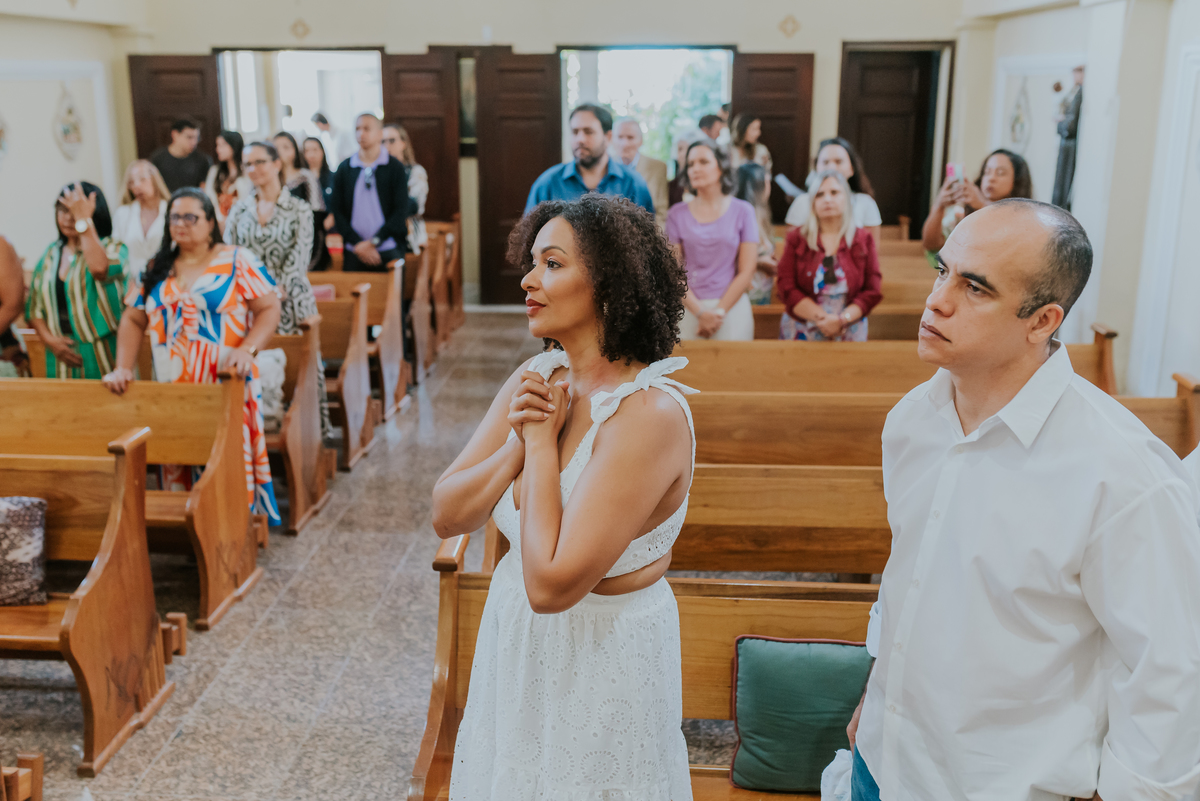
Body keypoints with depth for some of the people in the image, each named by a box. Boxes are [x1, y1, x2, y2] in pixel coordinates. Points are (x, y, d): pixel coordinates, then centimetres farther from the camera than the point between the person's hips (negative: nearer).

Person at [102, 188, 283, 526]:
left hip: (226, 384, -4)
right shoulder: (157, 269, 14)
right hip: (172, 387, 4)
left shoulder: (237, 260, 0)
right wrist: (123, 368, 3)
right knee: (179, 465, 5)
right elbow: (133, 320, 16)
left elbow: (270, 308, -5)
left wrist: (246, 350, -19)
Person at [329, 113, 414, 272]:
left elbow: (402, 211, -4)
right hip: (354, 253, 2)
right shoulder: (344, 169, 9)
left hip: (388, 252, -2)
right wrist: (357, 243, -7)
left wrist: (373, 242, -10)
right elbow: (338, 211, 6)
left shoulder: (395, 167, 2)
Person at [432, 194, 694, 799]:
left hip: (601, 660, -7)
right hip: (514, 641, 7)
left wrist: (543, 439, -21)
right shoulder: (537, 378, -2)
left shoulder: (651, 414, -26)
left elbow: (550, 584, -30)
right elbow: (447, 517, -2)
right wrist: (517, 444, -18)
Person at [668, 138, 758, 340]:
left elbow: (746, 271, -1)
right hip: (688, 308, 1)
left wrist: (719, 311, -9)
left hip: (732, 308, -1)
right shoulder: (677, 214, 6)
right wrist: (700, 312, -11)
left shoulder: (742, 211, 4)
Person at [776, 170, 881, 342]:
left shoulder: (863, 240, 7)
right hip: (802, 333, 0)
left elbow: (872, 291, 0)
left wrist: (842, 320, -15)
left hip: (849, 333, 1)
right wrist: (822, 318, -16)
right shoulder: (796, 239, 4)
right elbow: (787, 289, -5)